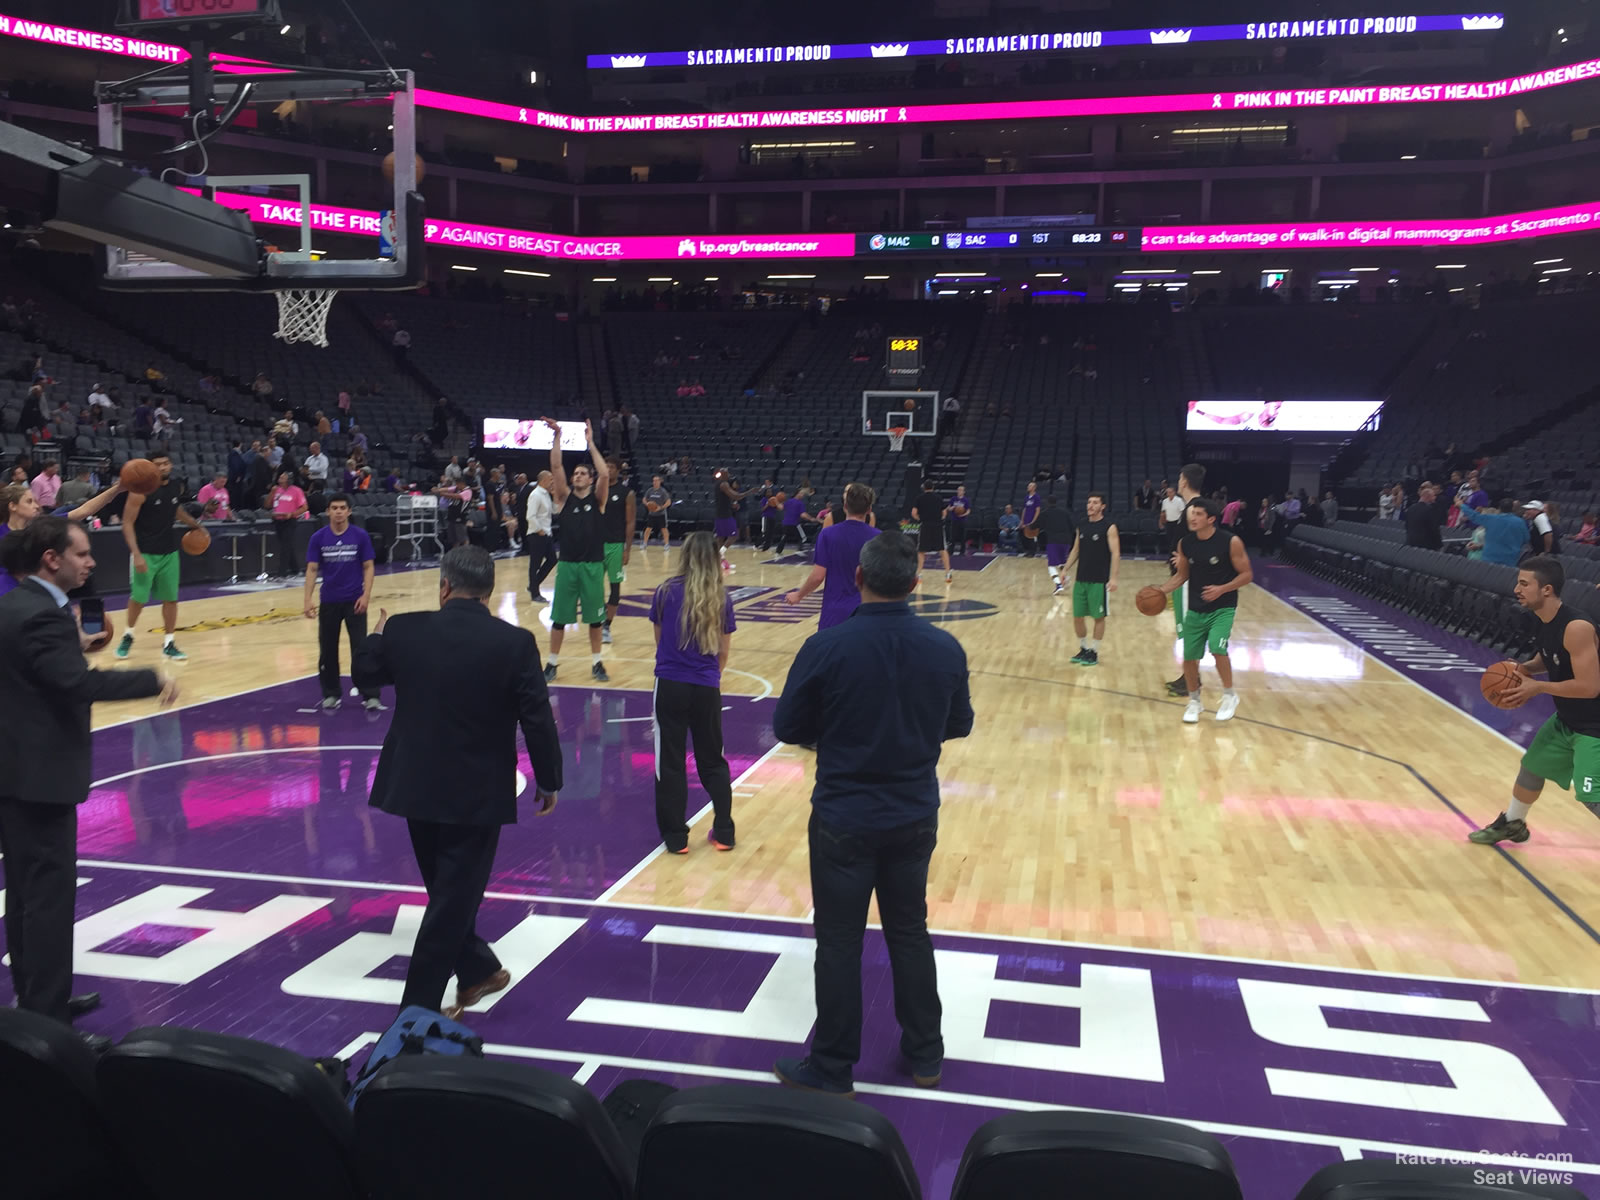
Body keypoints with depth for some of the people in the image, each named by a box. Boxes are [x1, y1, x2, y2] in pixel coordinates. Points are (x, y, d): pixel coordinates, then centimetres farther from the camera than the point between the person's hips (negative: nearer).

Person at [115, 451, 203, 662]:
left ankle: (169, 644, 13)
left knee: (171, 598, 5)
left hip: (169, 551, 5)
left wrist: (194, 524, 27)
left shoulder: (176, 486, 2)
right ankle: (127, 636, 26)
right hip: (145, 553, -5)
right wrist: (136, 555, -23)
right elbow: (127, 524, -16)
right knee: (138, 598, 3)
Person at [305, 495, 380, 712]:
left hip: (354, 601, -2)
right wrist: (308, 599, -10)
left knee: (361, 648, -6)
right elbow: (312, 569, -1)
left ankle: (370, 696, -4)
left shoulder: (360, 536, -4)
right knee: (327, 650, 9)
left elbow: (368, 567, -1)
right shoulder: (318, 538, -1)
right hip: (329, 602, 2)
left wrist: (366, 595, -12)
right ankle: (331, 694, 24)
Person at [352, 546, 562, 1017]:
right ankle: (419, 1006, 14)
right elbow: (538, 721, -12)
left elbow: (363, 676, 11)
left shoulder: (403, 630, -8)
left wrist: (377, 635, 31)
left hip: (417, 786, 4)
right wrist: (548, 781, 2)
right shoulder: (515, 643, -15)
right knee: (453, 901, 8)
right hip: (478, 795, -3)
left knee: (448, 892, 22)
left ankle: (478, 970, 38)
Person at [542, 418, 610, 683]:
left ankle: (596, 663, 20)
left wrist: (590, 443, -16)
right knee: (559, 618, 7)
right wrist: (557, 437, -17)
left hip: (593, 565, -1)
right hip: (567, 565, 1)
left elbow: (604, 474, -16)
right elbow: (556, 467, -8)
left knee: (595, 618, 8)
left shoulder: (598, 498, 1)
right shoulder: (565, 497, 4)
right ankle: (552, 663, 18)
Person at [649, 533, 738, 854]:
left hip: (670, 685, -1)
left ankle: (675, 836, 14)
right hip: (707, 689, 2)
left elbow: (659, 638, 10)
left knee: (670, 762, 9)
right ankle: (724, 832, 20)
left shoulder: (666, 592, -2)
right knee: (712, 760, 17)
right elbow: (724, 650, 7)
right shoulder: (721, 598, 0)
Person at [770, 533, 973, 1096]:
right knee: (910, 933, 20)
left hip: (844, 821, -3)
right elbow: (959, 724, 5)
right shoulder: (945, 648, -9)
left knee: (839, 943, 10)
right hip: (916, 816, 4)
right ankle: (925, 1057, 34)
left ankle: (832, 1071, 24)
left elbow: (788, 728, -9)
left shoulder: (826, 648, -20)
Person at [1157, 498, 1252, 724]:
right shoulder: (1185, 543, -2)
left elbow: (1246, 575, -9)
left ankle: (1230, 695, 2)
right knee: (1189, 657, 4)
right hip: (1195, 609, 4)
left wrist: (1222, 589, -24)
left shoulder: (1230, 542, -14)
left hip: (1222, 608, -4)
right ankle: (1194, 701, 29)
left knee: (1218, 648, -23)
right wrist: (1161, 590, -5)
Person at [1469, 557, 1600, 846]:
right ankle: (1512, 824, 45)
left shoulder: (1576, 627, -31)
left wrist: (1537, 687, -24)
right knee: (1532, 766, 23)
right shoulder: (1541, 620, -2)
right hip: (1565, 719, 10)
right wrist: (1526, 668, -2)